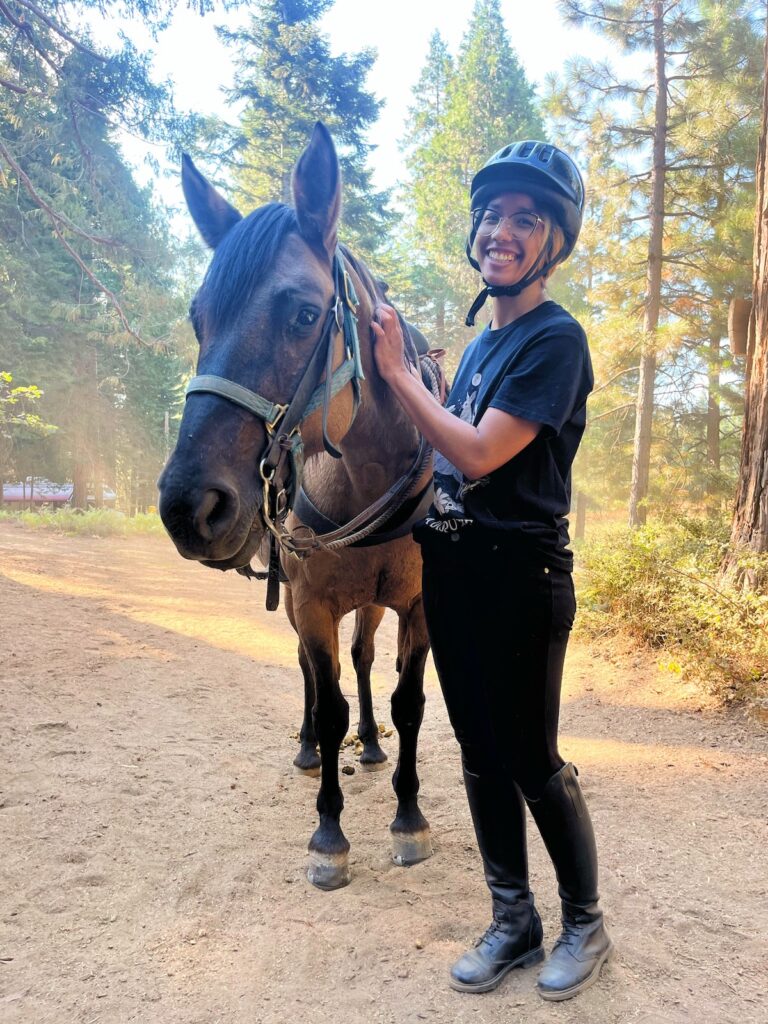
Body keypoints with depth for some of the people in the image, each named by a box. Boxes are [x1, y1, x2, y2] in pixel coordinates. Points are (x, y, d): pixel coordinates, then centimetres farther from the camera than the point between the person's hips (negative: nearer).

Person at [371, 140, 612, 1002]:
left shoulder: (556, 339, -12)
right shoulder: (483, 339, 14)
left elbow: (479, 453, -19)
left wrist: (396, 370, -12)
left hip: (518, 576, -8)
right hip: (452, 571, 8)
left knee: (531, 760, 5)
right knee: (481, 755, 14)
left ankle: (585, 924, 28)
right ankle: (513, 921, 31)